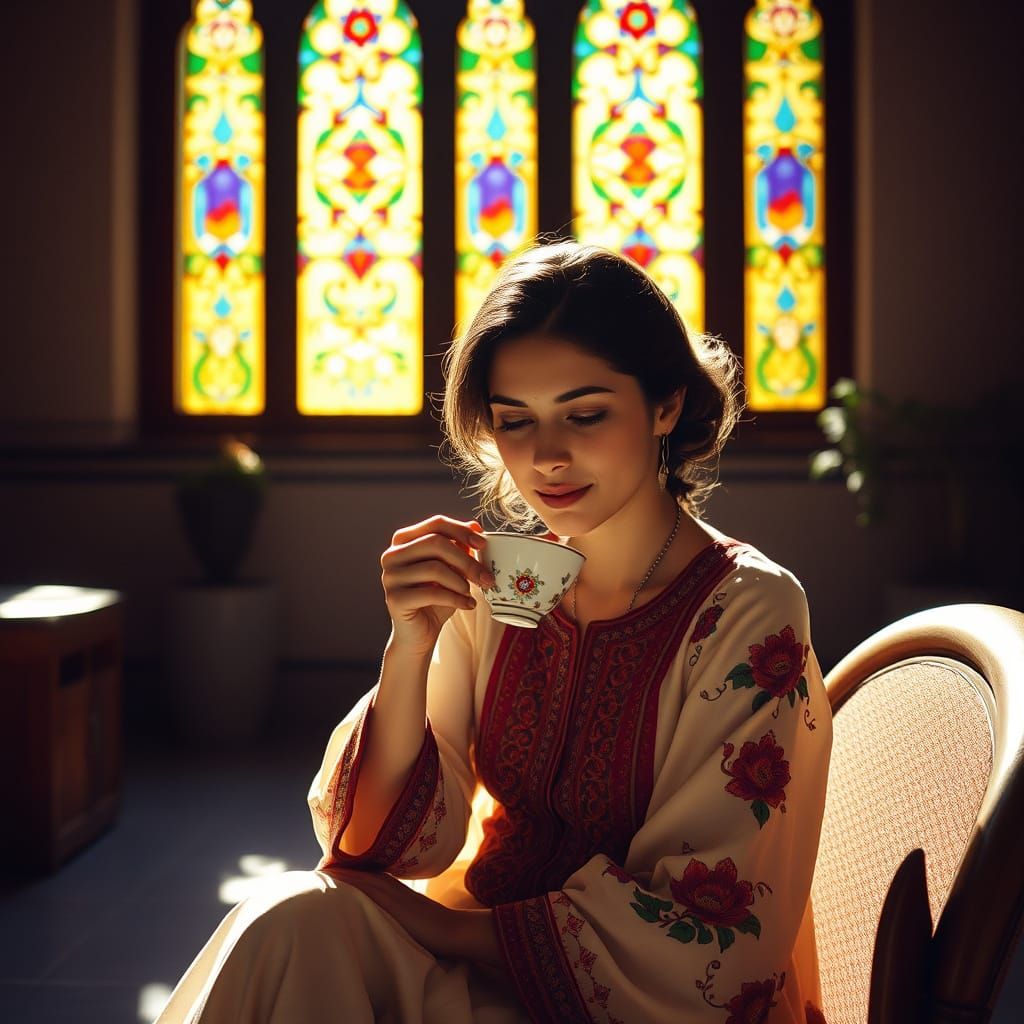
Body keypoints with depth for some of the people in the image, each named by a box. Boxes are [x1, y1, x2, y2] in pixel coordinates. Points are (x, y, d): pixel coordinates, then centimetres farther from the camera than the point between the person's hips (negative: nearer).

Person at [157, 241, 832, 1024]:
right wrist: (411, 644, -19)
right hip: (485, 951, 4)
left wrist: (439, 929, -15)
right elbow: (393, 842, -3)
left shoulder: (748, 614, -15)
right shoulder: (495, 584, -2)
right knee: (294, 918, -24)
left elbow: (702, 942, -16)